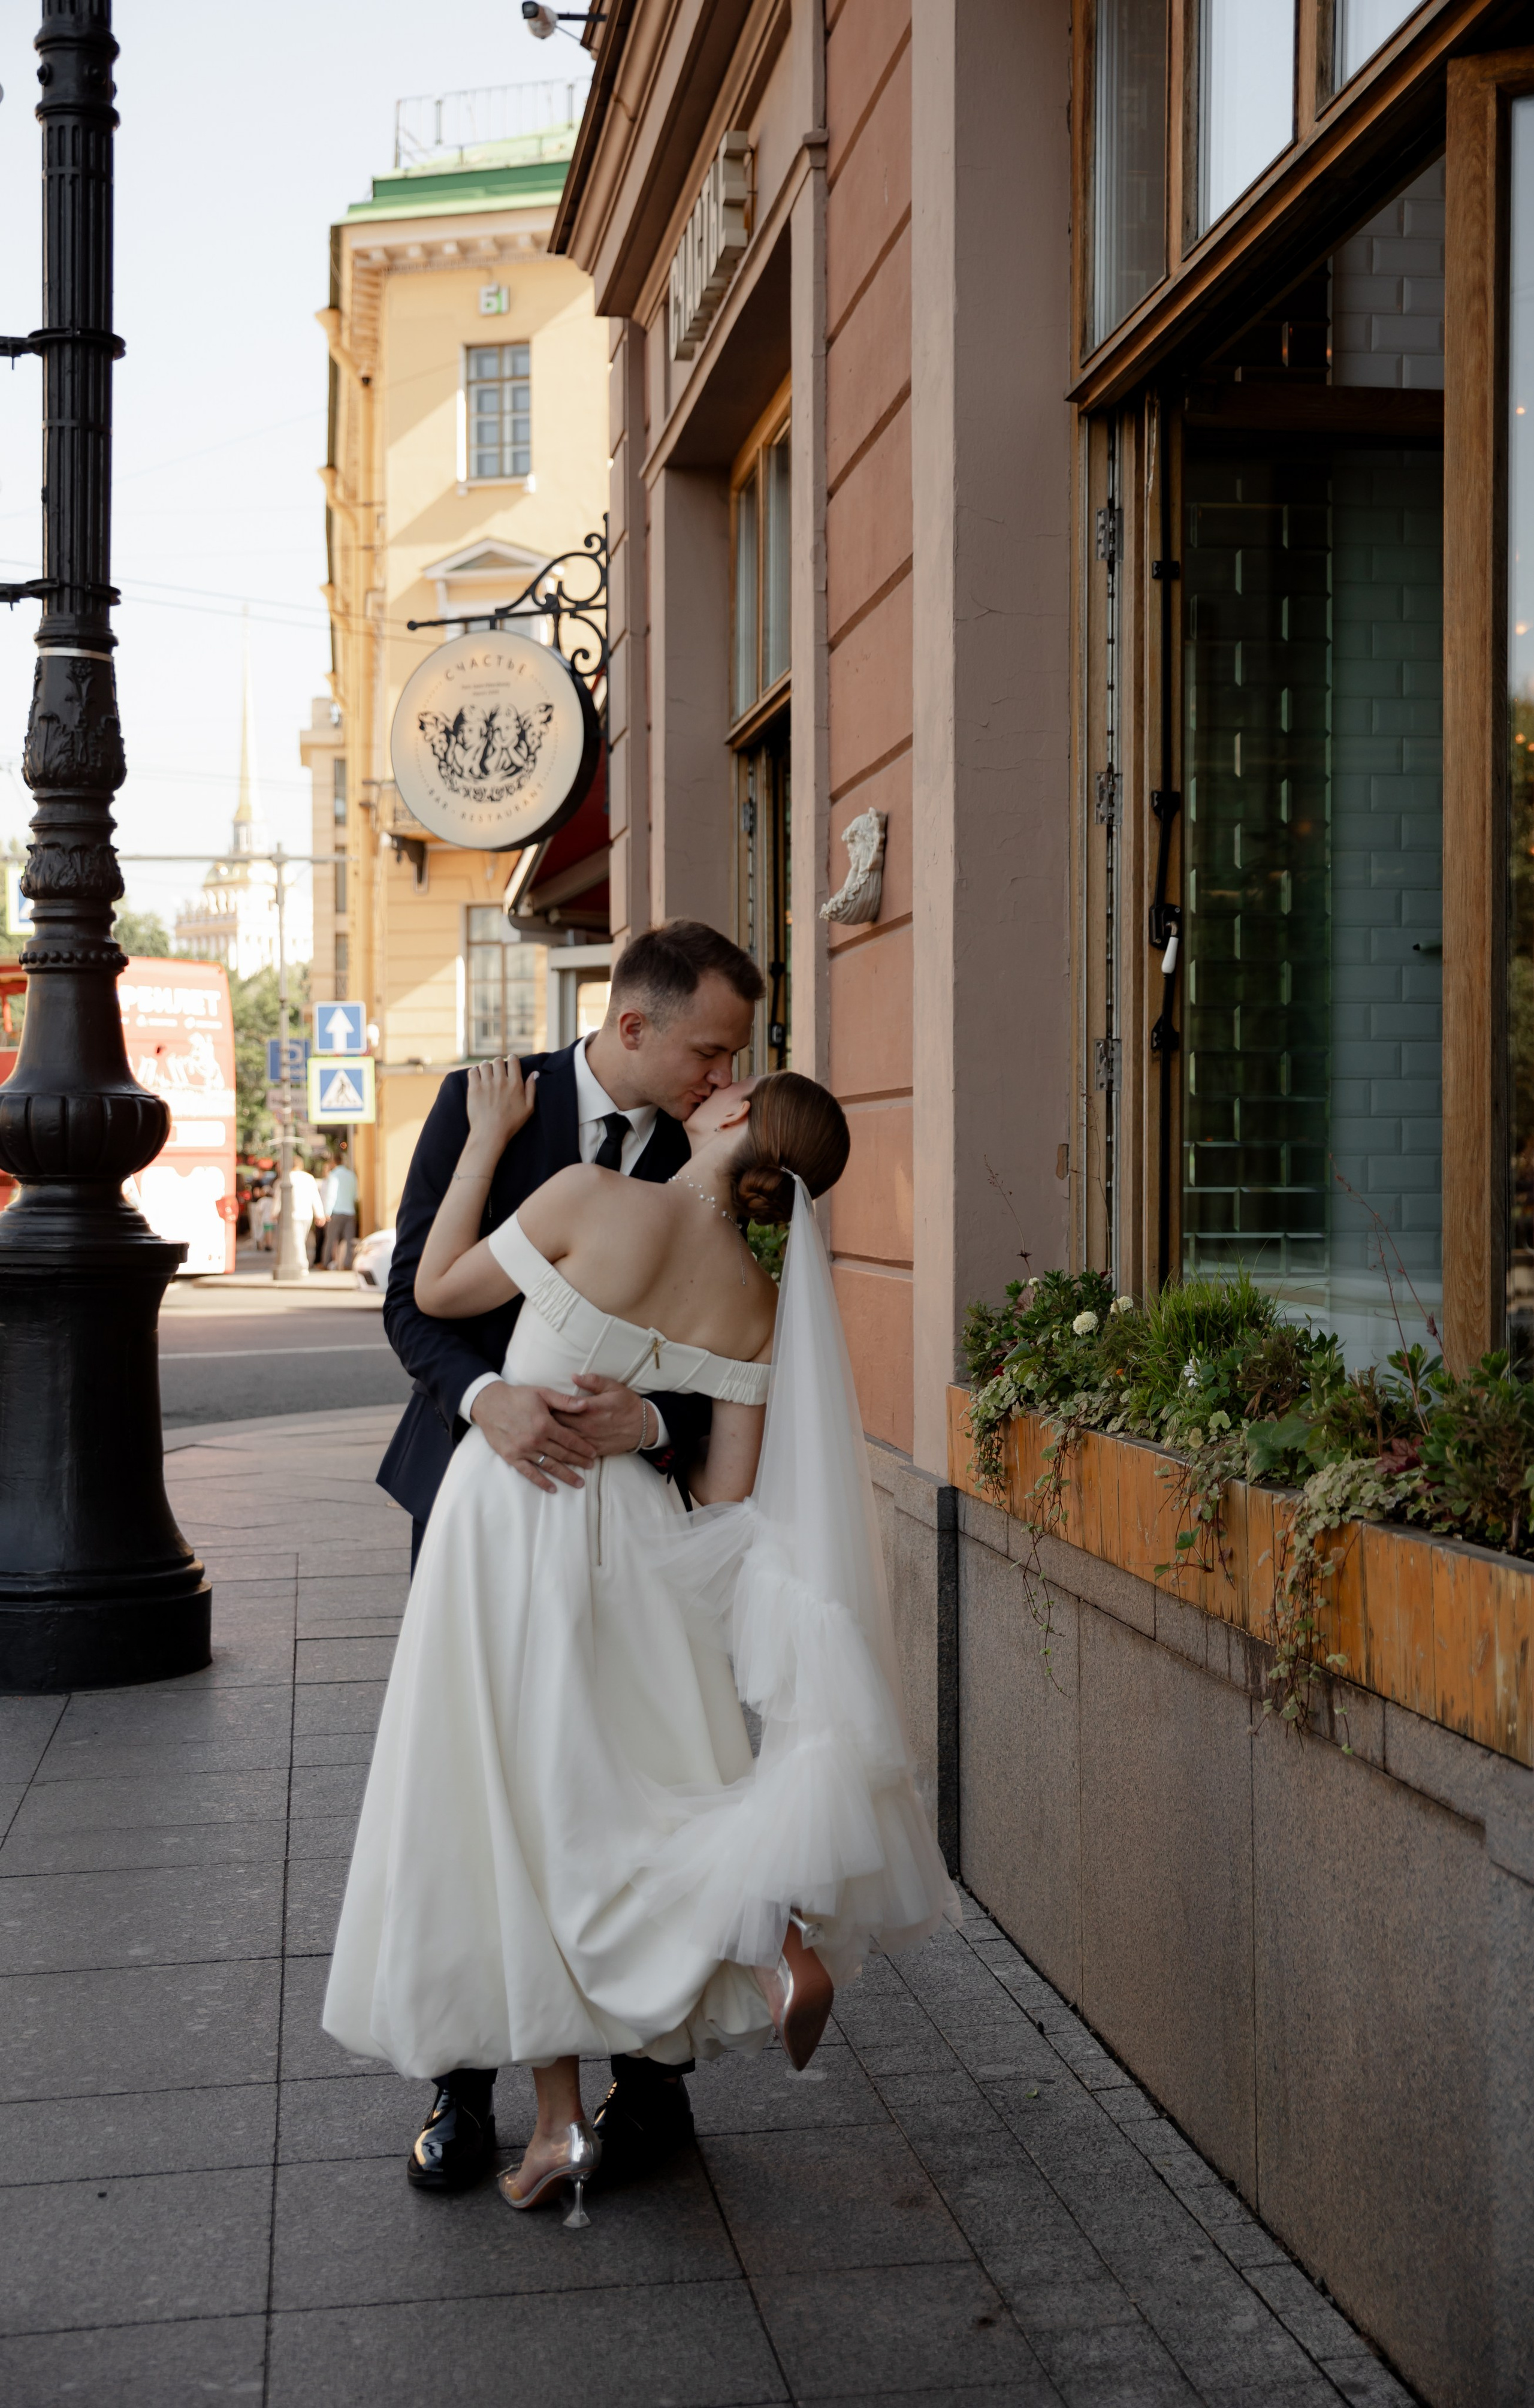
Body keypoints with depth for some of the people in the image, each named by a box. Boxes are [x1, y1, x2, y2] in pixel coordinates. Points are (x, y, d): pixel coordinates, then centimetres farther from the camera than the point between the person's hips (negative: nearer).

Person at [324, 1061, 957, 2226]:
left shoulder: (592, 1196, -15)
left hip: (513, 1518, -4)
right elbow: (731, 1497, 1)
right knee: (600, 1792, 18)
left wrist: (486, 1139, 3)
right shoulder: (755, 1299, 0)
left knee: (524, 1803, 5)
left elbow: (437, 1292, -3)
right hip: (628, 1537, 4)